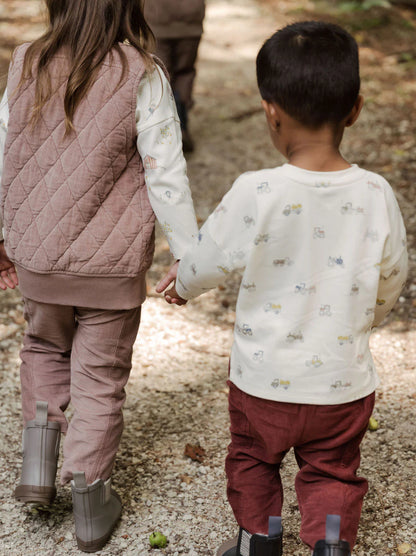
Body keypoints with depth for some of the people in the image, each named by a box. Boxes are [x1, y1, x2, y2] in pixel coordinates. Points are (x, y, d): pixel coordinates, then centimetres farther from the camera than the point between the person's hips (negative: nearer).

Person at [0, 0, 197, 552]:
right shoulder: (141, 76, -14)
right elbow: (166, 176, -13)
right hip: (113, 265, -2)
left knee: (45, 347, 29)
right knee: (100, 377, 13)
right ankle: (90, 506, 23)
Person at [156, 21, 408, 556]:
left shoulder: (255, 193, -22)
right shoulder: (376, 195, -12)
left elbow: (210, 258, -9)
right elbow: (391, 277, 3)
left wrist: (181, 285, 15)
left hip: (264, 381, -1)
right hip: (344, 383, 2)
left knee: (252, 458, 25)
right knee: (332, 472, 24)